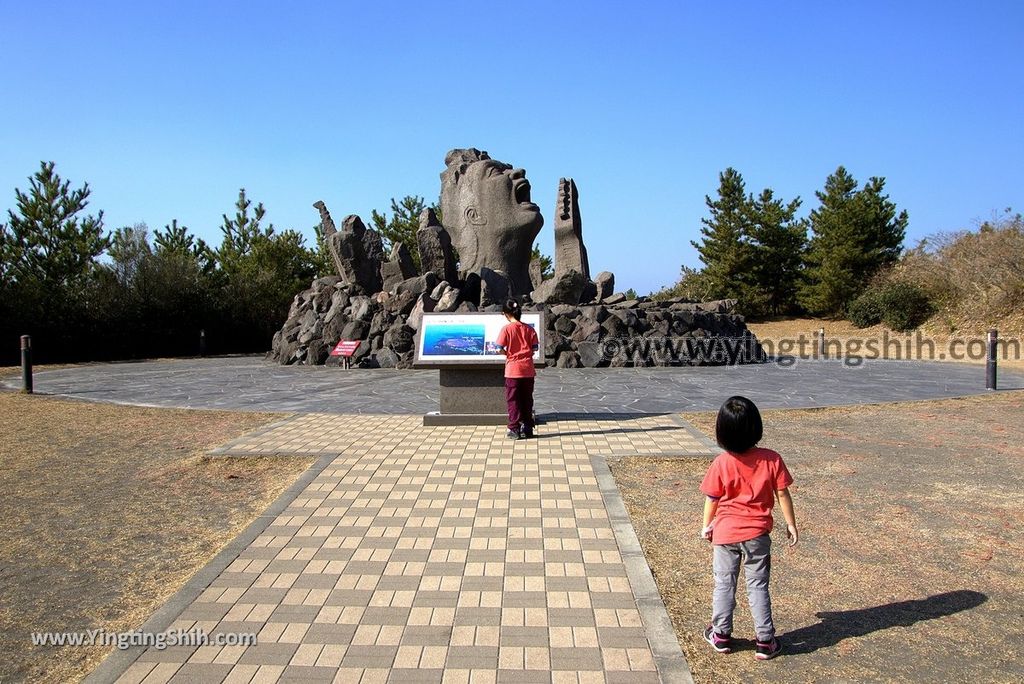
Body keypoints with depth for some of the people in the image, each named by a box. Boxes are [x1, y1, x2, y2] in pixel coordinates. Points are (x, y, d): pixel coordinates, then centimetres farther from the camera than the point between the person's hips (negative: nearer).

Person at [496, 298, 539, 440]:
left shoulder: (506, 329, -9)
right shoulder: (529, 329, 2)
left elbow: (501, 350, -12)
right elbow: (534, 349, 1)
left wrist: (508, 354, 8)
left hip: (513, 369, -3)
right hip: (528, 369, 4)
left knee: (513, 400, 5)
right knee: (527, 399, 12)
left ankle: (514, 429, 4)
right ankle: (527, 428, 18)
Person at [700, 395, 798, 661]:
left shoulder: (721, 463, -15)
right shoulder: (771, 460, -13)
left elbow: (712, 499, -5)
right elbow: (782, 494, -6)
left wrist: (706, 525, 11)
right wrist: (791, 524, 8)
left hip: (725, 533, -1)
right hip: (757, 534, 1)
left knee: (724, 584, 14)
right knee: (758, 586, 12)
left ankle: (721, 635, 26)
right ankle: (765, 641, 18)